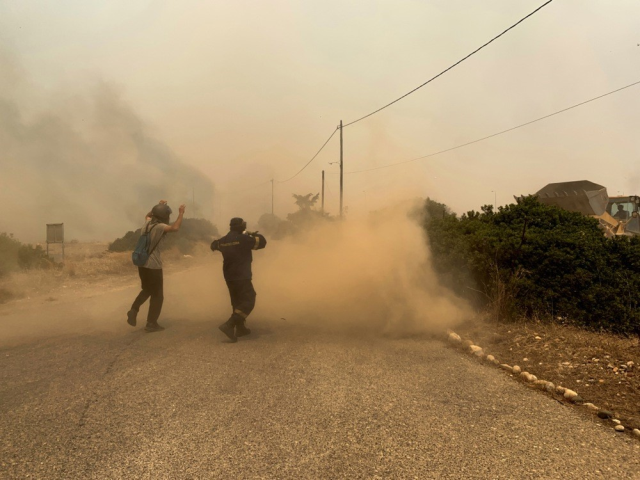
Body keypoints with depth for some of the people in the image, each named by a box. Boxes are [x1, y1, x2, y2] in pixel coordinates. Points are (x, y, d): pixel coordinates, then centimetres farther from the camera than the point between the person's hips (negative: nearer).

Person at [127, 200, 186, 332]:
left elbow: (148, 215, 30)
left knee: (147, 290, 28)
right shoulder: (160, 227, -17)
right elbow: (175, 228, -35)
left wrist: (158, 206, 27)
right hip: (153, 266, -8)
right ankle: (151, 323, 9)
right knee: (157, 295, 6)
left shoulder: (147, 222, 5)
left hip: (142, 264, 8)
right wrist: (181, 214, -23)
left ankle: (134, 309, 10)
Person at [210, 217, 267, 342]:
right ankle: (229, 325, -19)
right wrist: (254, 234, 11)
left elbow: (214, 245, 29)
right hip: (242, 277, -8)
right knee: (248, 301, -5)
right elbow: (262, 242, -7)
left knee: (237, 301, 19)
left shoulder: (223, 240, 5)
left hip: (229, 277, 8)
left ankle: (240, 328, 24)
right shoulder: (243, 239, -14)